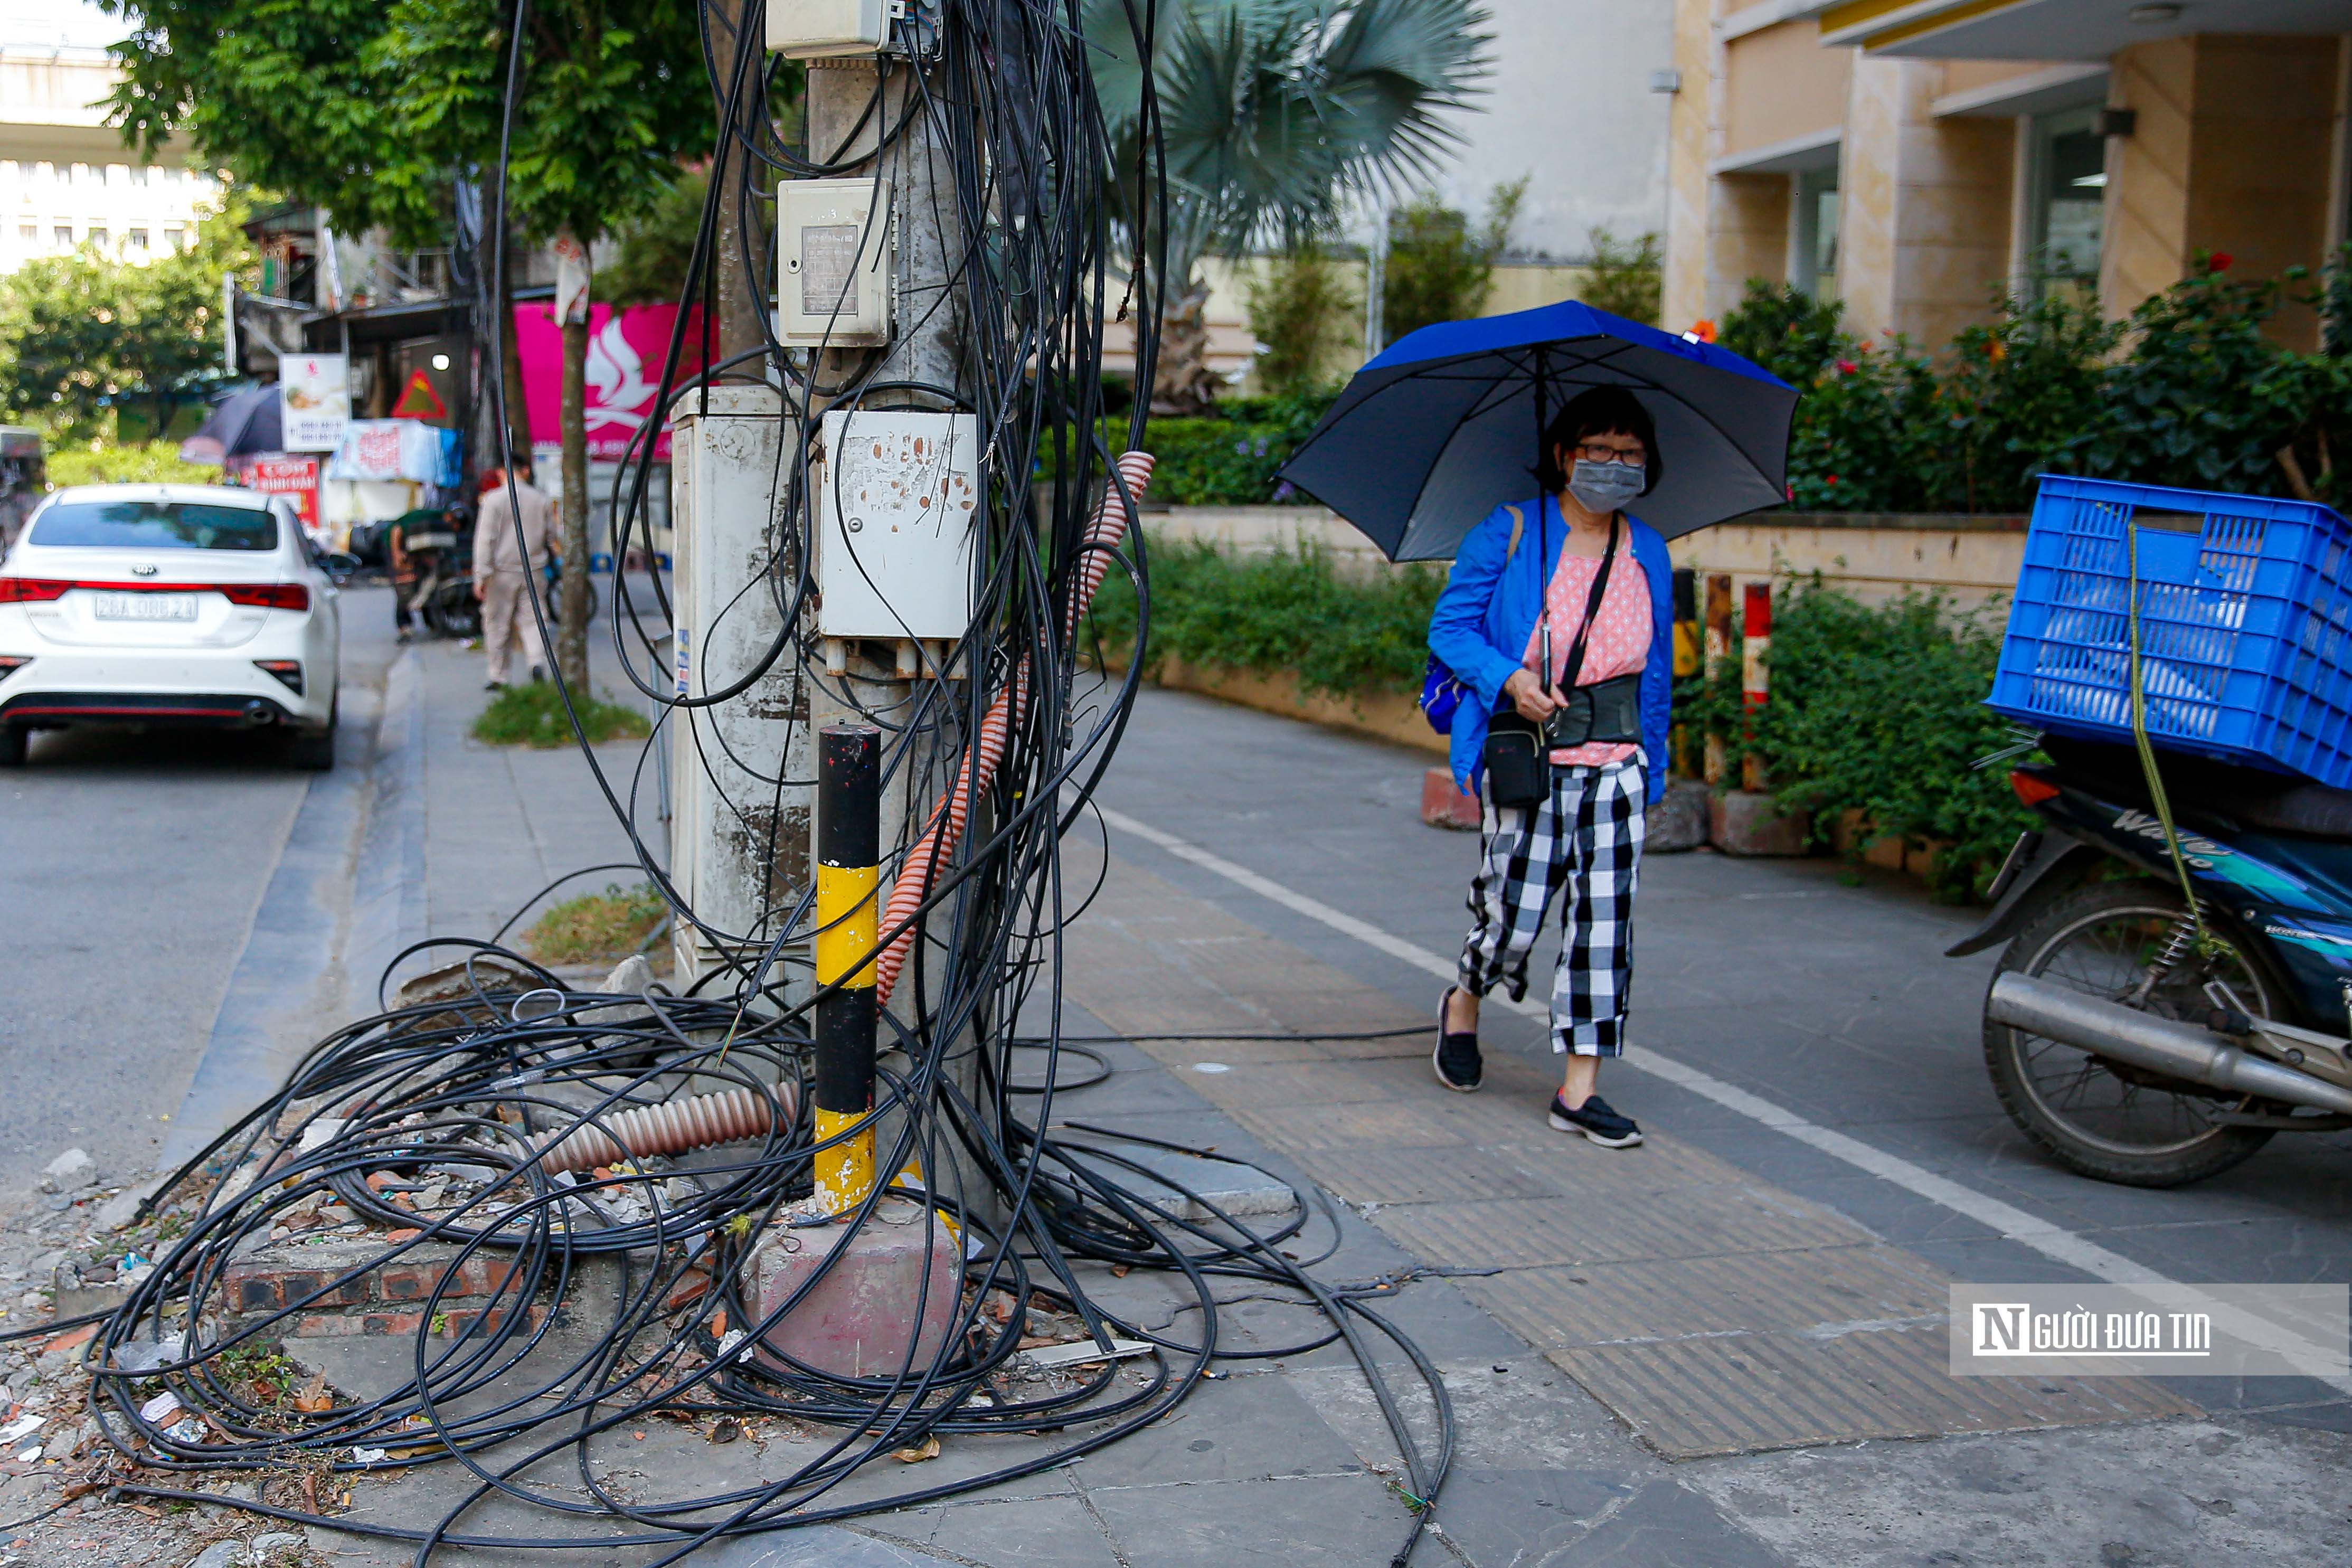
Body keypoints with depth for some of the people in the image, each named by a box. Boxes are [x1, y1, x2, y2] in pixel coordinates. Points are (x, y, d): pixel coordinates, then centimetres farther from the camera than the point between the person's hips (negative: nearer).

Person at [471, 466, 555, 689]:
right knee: (531, 620, 5)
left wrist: (481, 576, -9)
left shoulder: (493, 500, -6)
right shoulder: (541, 500, 4)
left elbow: (485, 539, -9)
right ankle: (537, 661, -20)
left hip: (503, 572, -3)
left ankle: (499, 677, 13)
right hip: (533, 571, 3)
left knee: (498, 625, 8)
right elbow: (552, 533, 13)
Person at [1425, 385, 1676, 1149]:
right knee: (1516, 913, -2)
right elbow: (1450, 628, 0)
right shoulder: (1508, 534, -2)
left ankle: (1579, 1089, 3)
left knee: (1605, 916, -4)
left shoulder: (1649, 553, 12)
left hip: (1615, 762, 4)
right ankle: (1462, 1003, 33)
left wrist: (1653, 757, 17)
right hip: (1524, 760, -3)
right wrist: (1509, 678, -16)